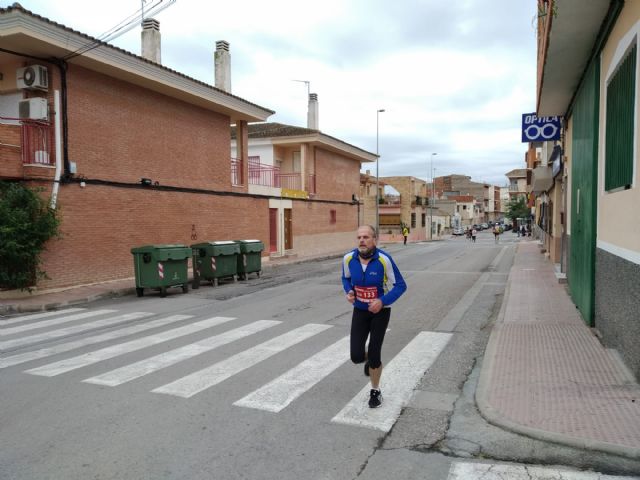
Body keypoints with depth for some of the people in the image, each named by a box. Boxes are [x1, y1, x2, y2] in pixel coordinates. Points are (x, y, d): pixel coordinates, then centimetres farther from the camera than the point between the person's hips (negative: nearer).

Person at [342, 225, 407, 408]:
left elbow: (400, 285, -15)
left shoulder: (384, 259, -24)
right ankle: (368, 359, 36)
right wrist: (349, 291, -10)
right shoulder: (349, 259, -12)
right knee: (356, 356, -4)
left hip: (380, 311, -3)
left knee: (374, 355, -1)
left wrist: (383, 301, -28)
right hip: (359, 311, 3)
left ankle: (375, 391, 27)